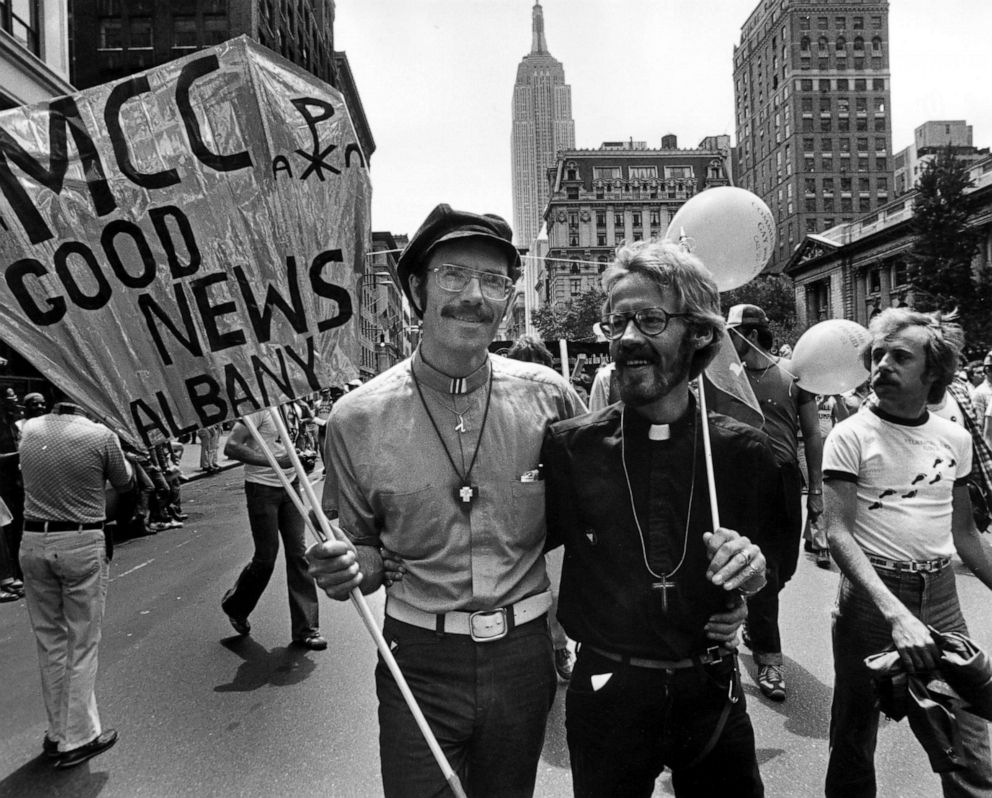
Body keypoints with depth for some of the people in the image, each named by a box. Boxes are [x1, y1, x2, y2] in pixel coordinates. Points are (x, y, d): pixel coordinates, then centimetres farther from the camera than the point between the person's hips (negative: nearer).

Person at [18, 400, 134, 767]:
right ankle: (77, 738, 16)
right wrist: (121, 455, 18)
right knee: (82, 643, 7)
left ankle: (58, 731, 28)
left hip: (33, 542, 5)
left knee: (49, 641, 16)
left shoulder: (28, 430, 0)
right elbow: (124, 484, 2)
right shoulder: (101, 435, -14)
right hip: (82, 544, -5)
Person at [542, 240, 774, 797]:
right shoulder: (570, 446, -11)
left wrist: (755, 568, -15)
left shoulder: (744, 451, -7)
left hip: (712, 694, 2)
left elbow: (780, 559, 4)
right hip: (607, 694, -1)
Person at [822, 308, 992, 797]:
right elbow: (837, 532, -15)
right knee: (855, 734, 11)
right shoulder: (851, 436, -9)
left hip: (941, 593, 4)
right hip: (871, 592, -4)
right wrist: (895, 613, -25)